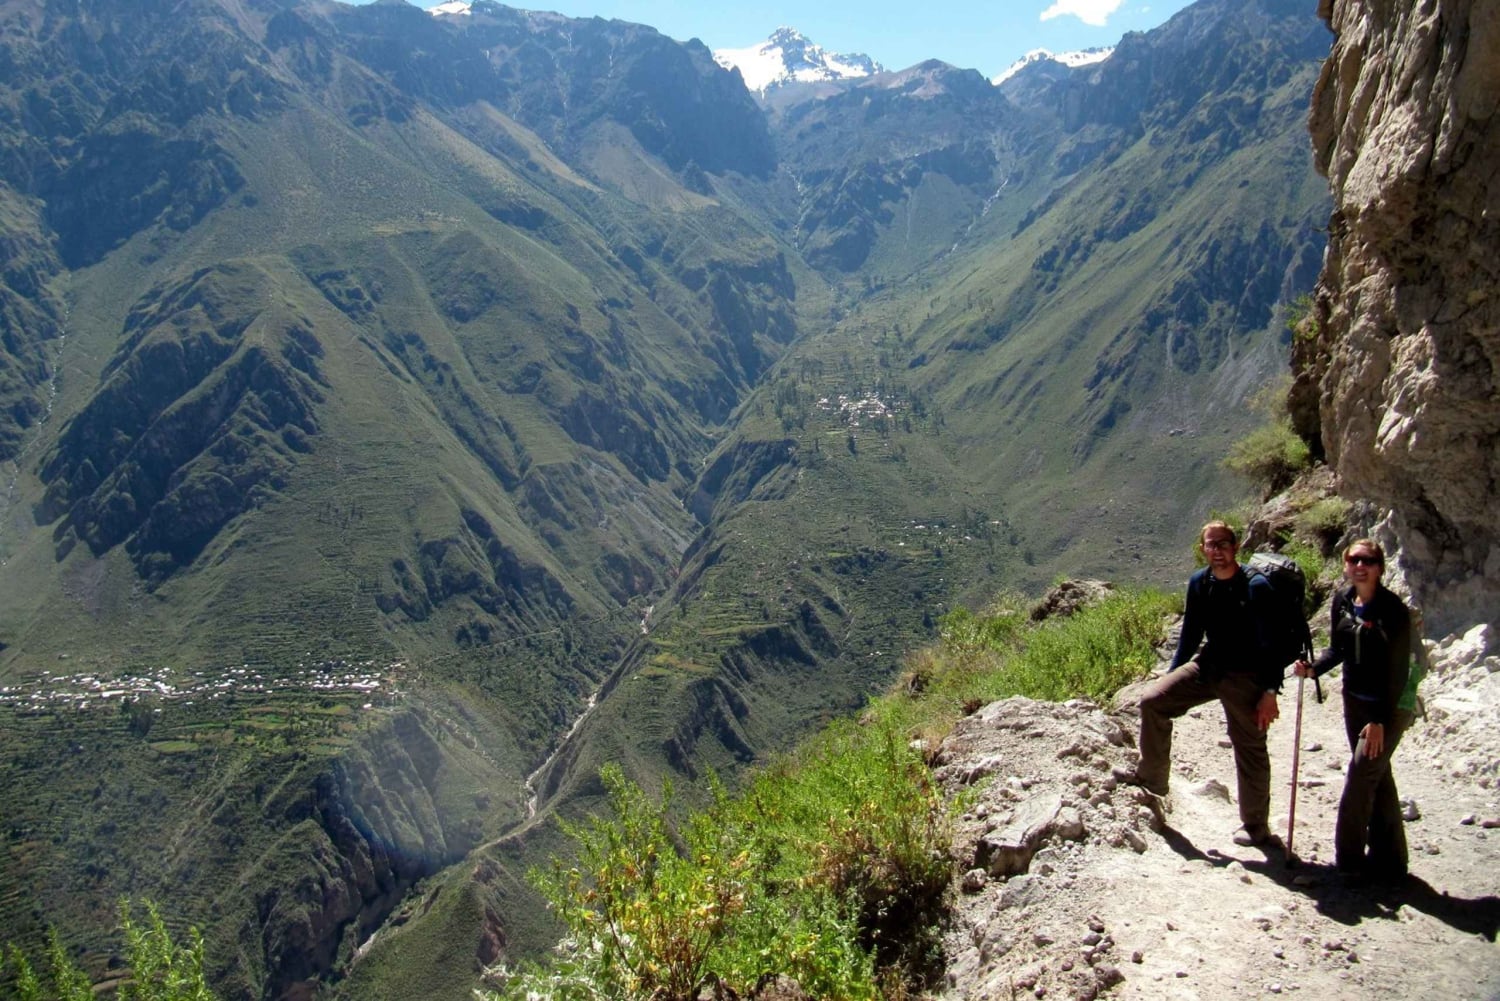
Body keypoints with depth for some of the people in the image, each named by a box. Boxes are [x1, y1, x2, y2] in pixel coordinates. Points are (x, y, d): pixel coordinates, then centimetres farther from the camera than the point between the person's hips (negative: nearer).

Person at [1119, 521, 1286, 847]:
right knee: (1152, 700, -5)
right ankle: (1152, 778, 10)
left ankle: (1256, 826, 18)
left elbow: (1271, 643, -15)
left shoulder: (1256, 587, -16)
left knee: (1250, 749, 2)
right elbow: (1191, 635, 12)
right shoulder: (1199, 583, 1)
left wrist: (1270, 692, -18)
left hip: (1246, 676, -5)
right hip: (1207, 665, 6)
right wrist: (1171, 676, 15)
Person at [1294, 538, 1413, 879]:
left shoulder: (1393, 609, -18)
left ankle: (1348, 857, 2)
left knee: (1361, 774, -9)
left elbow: (1398, 670, -18)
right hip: (1354, 700, 7)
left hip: (1389, 705, -7)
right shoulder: (1342, 600, 1)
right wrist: (1313, 668, -8)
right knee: (1377, 778, 13)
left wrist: (1380, 720, -20)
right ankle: (1388, 860, 22)